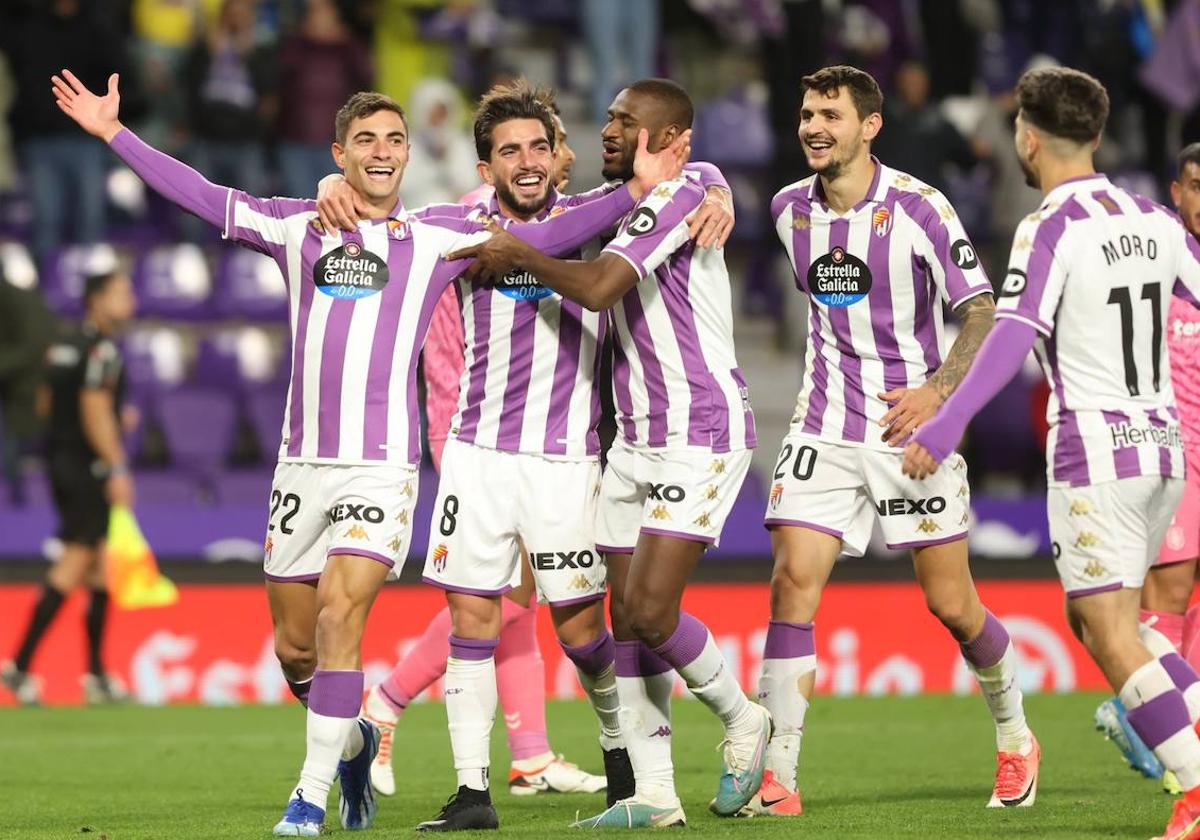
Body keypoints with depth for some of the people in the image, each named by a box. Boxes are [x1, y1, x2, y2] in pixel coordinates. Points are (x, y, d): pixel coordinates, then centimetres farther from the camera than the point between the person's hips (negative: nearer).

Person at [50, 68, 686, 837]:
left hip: (381, 465, -3)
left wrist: (636, 191, -5)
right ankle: (353, 742, 34)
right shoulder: (297, 227, 10)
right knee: (295, 648, 6)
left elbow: (542, 238, 4)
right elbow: (202, 196, 15)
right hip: (302, 464, 3)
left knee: (339, 620, -17)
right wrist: (113, 133, 14)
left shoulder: (436, 239, 5)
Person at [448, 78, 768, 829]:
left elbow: (596, 288, -25)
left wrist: (521, 255, -10)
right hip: (638, 437, 9)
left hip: (703, 435, -9)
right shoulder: (622, 205, 14)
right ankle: (654, 794, 5)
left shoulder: (679, 197, -15)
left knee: (650, 611, -16)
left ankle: (741, 719, 10)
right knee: (626, 619, 2)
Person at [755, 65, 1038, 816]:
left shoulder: (919, 208, -11)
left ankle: (1015, 739, 28)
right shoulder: (790, 209, 4)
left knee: (951, 604, 3)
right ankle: (778, 779, -13)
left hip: (912, 419, -3)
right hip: (825, 429, 4)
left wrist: (937, 389, -22)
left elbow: (980, 312, -11)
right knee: (793, 582, -12)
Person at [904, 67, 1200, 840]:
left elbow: (1012, 339, -24)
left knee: (1109, 633, -5)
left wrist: (946, 427, -31)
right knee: (1096, 619, 19)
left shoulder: (1051, 229, -12)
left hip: (1096, 453, -7)